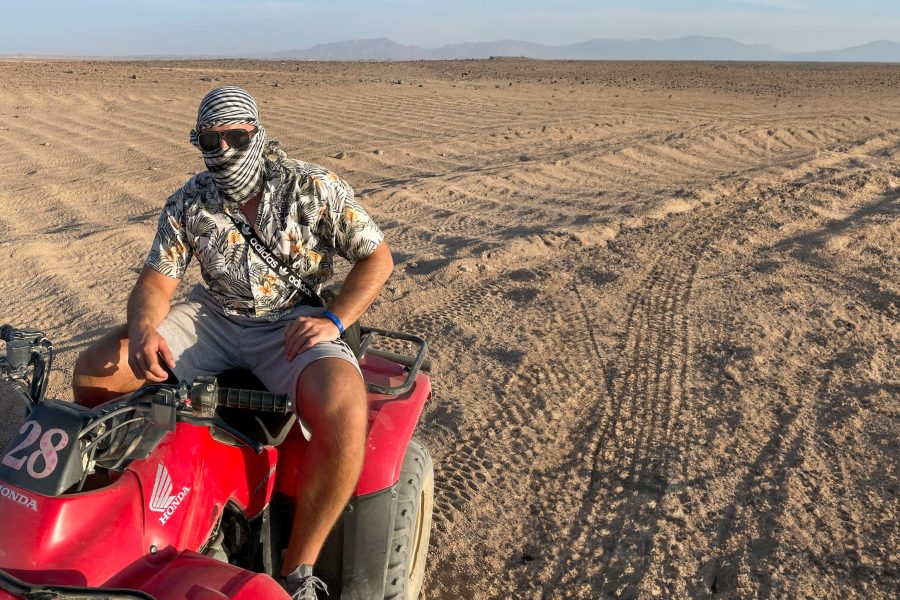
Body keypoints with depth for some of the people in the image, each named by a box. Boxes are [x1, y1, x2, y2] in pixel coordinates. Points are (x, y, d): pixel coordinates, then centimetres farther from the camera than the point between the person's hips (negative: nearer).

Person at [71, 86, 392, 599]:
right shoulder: (188, 204, 2)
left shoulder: (314, 187, -7)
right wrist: (144, 329, -23)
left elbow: (378, 257, -3)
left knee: (345, 419, -35)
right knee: (93, 371, -9)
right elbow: (157, 281, 1)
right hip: (214, 319, 4)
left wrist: (334, 320, -17)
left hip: (293, 322, -4)